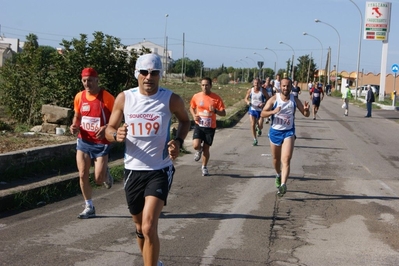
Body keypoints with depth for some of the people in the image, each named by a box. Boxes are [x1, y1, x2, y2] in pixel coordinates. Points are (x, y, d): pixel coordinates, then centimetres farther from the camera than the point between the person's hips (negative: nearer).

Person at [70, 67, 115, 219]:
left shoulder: (106, 97, -14)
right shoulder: (79, 97, 1)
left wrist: (106, 128, -26)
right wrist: (74, 126, -5)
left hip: (101, 143, -4)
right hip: (83, 142, 4)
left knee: (98, 180, -4)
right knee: (83, 175, 2)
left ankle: (105, 173, 33)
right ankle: (89, 207, 17)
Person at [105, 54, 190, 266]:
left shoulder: (171, 100, -8)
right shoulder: (124, 98, -4)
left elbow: (185, 120, 13)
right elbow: (109, 129, 4)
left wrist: (178, 141, -5)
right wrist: (116, 135, -20)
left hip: (160, 171, -3)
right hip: (133, 170, 3)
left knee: (149, 227, -18)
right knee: (140, 228, 17)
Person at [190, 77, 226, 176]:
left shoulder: (216, 98, -8)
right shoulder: (196, 96, -2)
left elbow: (223, 113, -6)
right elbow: (191, 108, 16)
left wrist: (215, 111, -26)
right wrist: (194, 115, -5)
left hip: (210, 127, -1)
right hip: (199, 125, 1)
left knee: (206, 148, 7)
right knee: (196, 145, -18)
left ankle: (204, 167, 30)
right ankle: (199, 151, 20)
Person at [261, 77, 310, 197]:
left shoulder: (295, 100, -2)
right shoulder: (274, 99, -6)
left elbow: (306, 115, 3)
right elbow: (262, 113, -10)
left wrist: (306, 109, -21)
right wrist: (273, 111, -30)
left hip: (289, 132, -1)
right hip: (275, 131, 1)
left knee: (286, 159, -18)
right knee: (276, 158, 17)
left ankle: (283, 185, -26)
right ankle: (278, 175, 46)